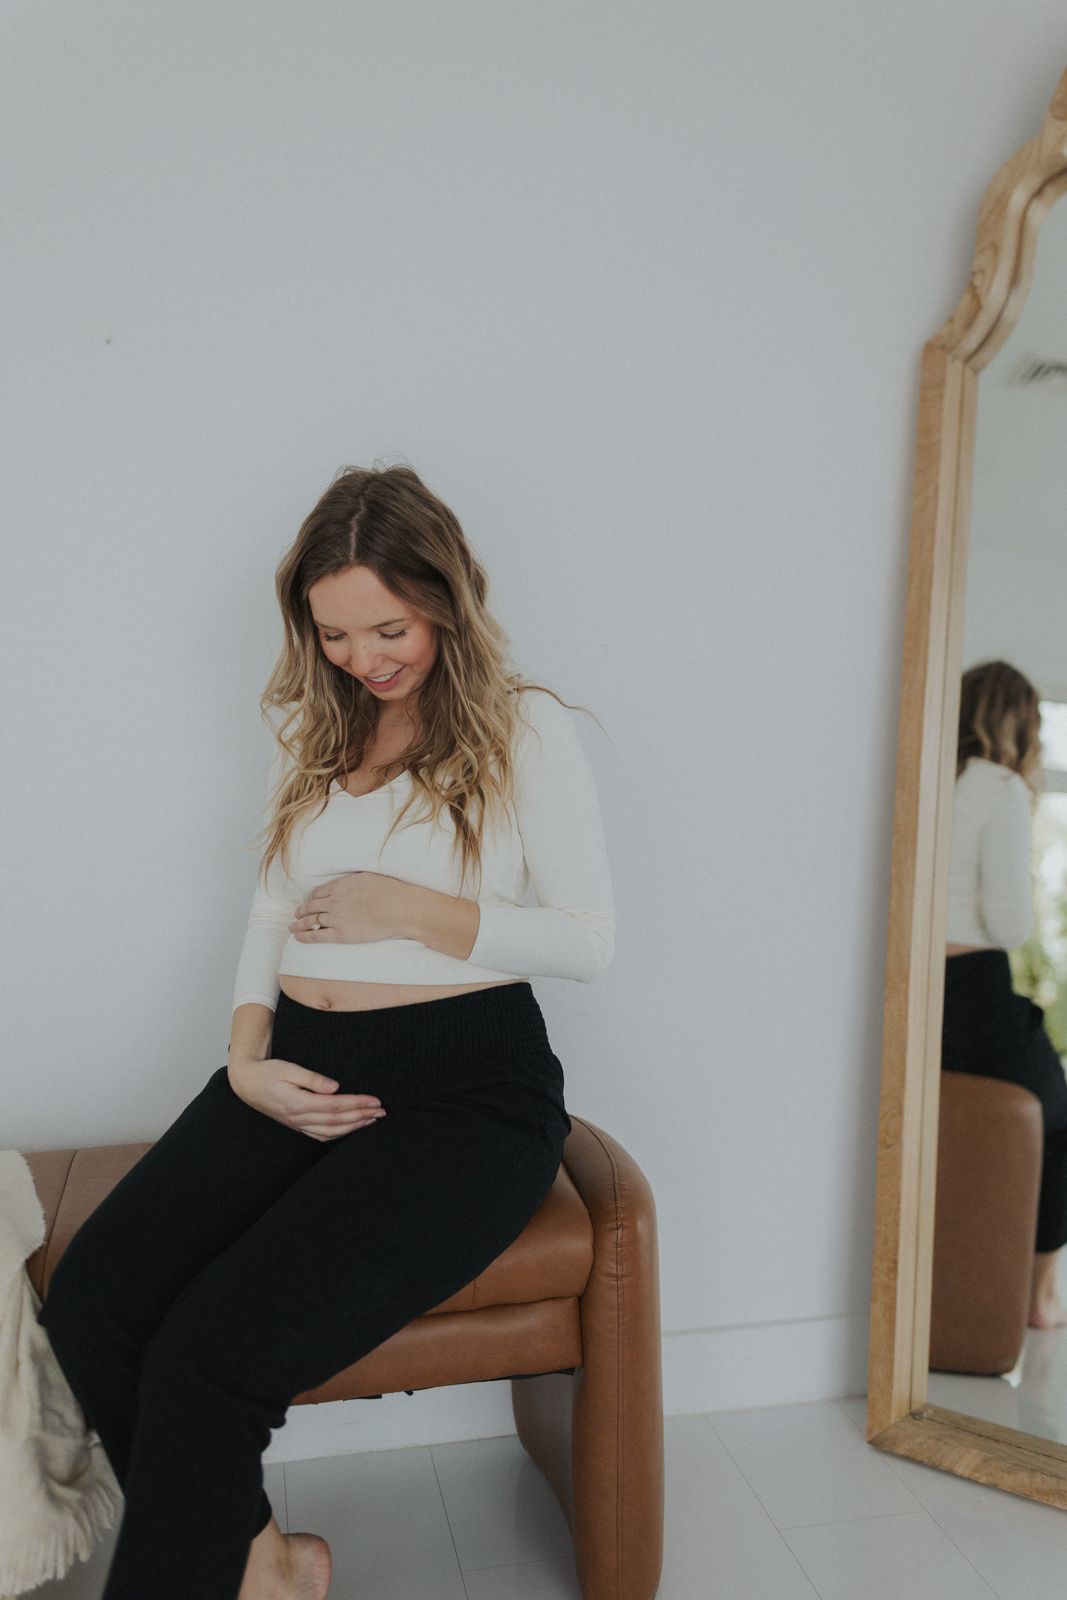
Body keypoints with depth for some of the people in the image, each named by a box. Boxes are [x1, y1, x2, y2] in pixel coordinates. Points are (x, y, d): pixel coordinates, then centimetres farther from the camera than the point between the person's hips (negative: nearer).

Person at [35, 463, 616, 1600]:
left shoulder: (525, 729, 1)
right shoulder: (310, 733, 17)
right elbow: (272, 914, 18)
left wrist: (412, 910, -11)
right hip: (298, 1068, 6)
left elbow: (590, 941, -1)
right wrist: (248, 1065, 2)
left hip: (464, 1086, -5)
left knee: (214, 1351, -24)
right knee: (86, 1307, -17)